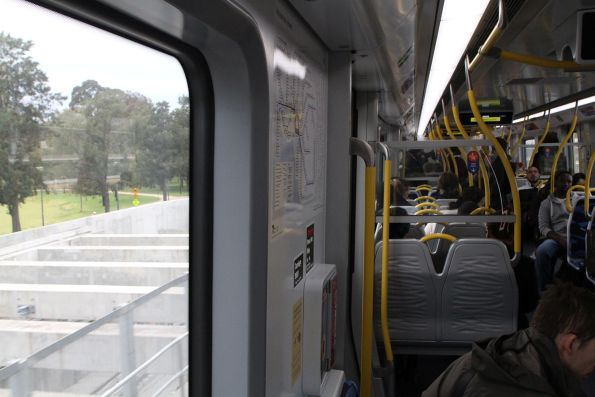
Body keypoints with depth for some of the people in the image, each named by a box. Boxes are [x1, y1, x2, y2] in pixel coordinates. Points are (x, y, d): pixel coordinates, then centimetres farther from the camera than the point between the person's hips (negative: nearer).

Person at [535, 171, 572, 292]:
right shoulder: (547, 203, 17)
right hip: (556, 239, 0)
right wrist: (560, 239, -15)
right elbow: (543, 227, 5)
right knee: (541, 251, -35)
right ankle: (544, 291, -27)